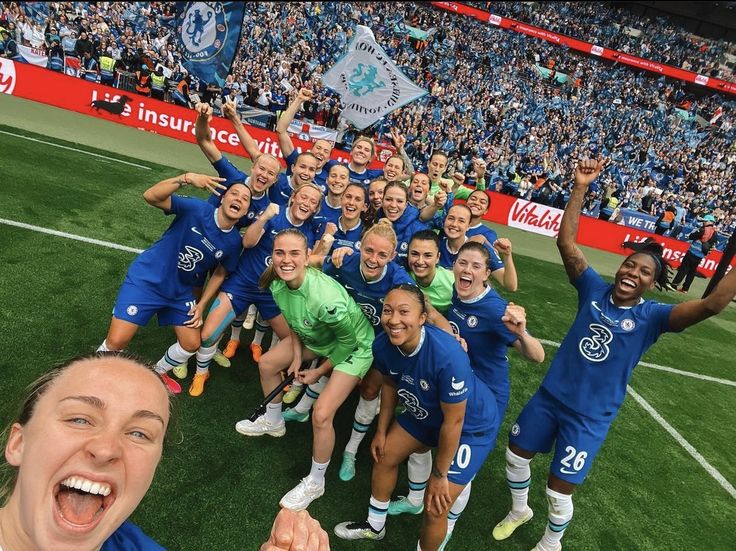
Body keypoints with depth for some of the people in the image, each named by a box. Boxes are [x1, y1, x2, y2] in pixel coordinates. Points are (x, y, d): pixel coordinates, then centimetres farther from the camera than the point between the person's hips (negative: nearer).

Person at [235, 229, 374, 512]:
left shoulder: (325, 297, -40)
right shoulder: (277, 283, -18)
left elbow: (348, 340, -23)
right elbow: (292, 321, 4)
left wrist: (319, 371, -12)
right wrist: (296, 355, -2)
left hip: (354, 347, -7)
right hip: (314, 338, 8)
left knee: (321, 414, -16)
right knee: (266, 364, 12)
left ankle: (315, 483, 10)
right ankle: (273, 422, 40)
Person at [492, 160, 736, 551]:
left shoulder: (651, 317, -13)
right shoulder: (595, 290, -7)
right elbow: (565, 241, -14)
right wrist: (580, 187, -21)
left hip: (589, 417, -3)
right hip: (550, 395, 3)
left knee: (559, 490, 8)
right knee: (515, 454, 20)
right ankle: (519, 511, 50)